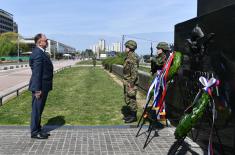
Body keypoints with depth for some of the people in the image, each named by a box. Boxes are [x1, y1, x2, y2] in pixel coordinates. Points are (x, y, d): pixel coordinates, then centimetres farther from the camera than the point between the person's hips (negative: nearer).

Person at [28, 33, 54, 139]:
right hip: (40, 87, -10)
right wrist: (37, 90, -23)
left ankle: (38, 130, 28)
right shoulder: (38, 53, -19)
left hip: (43, 87, 10)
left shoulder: (41, 52, 14)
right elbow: (36, 73, -22)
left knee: (39, 109, 17)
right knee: (36, 109, 1)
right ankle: (34, 132, 12)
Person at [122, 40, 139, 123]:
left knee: (131, 99, -3)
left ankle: (133, 116, 6)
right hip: (127, 82, 10)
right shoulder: (128, 57, 14)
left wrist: (131, 83, -23)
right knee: (127, 98, 16)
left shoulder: (132, 58, -17)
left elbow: (134, 71, -23)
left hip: (130, 82, -10)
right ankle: (129, 114, 28)